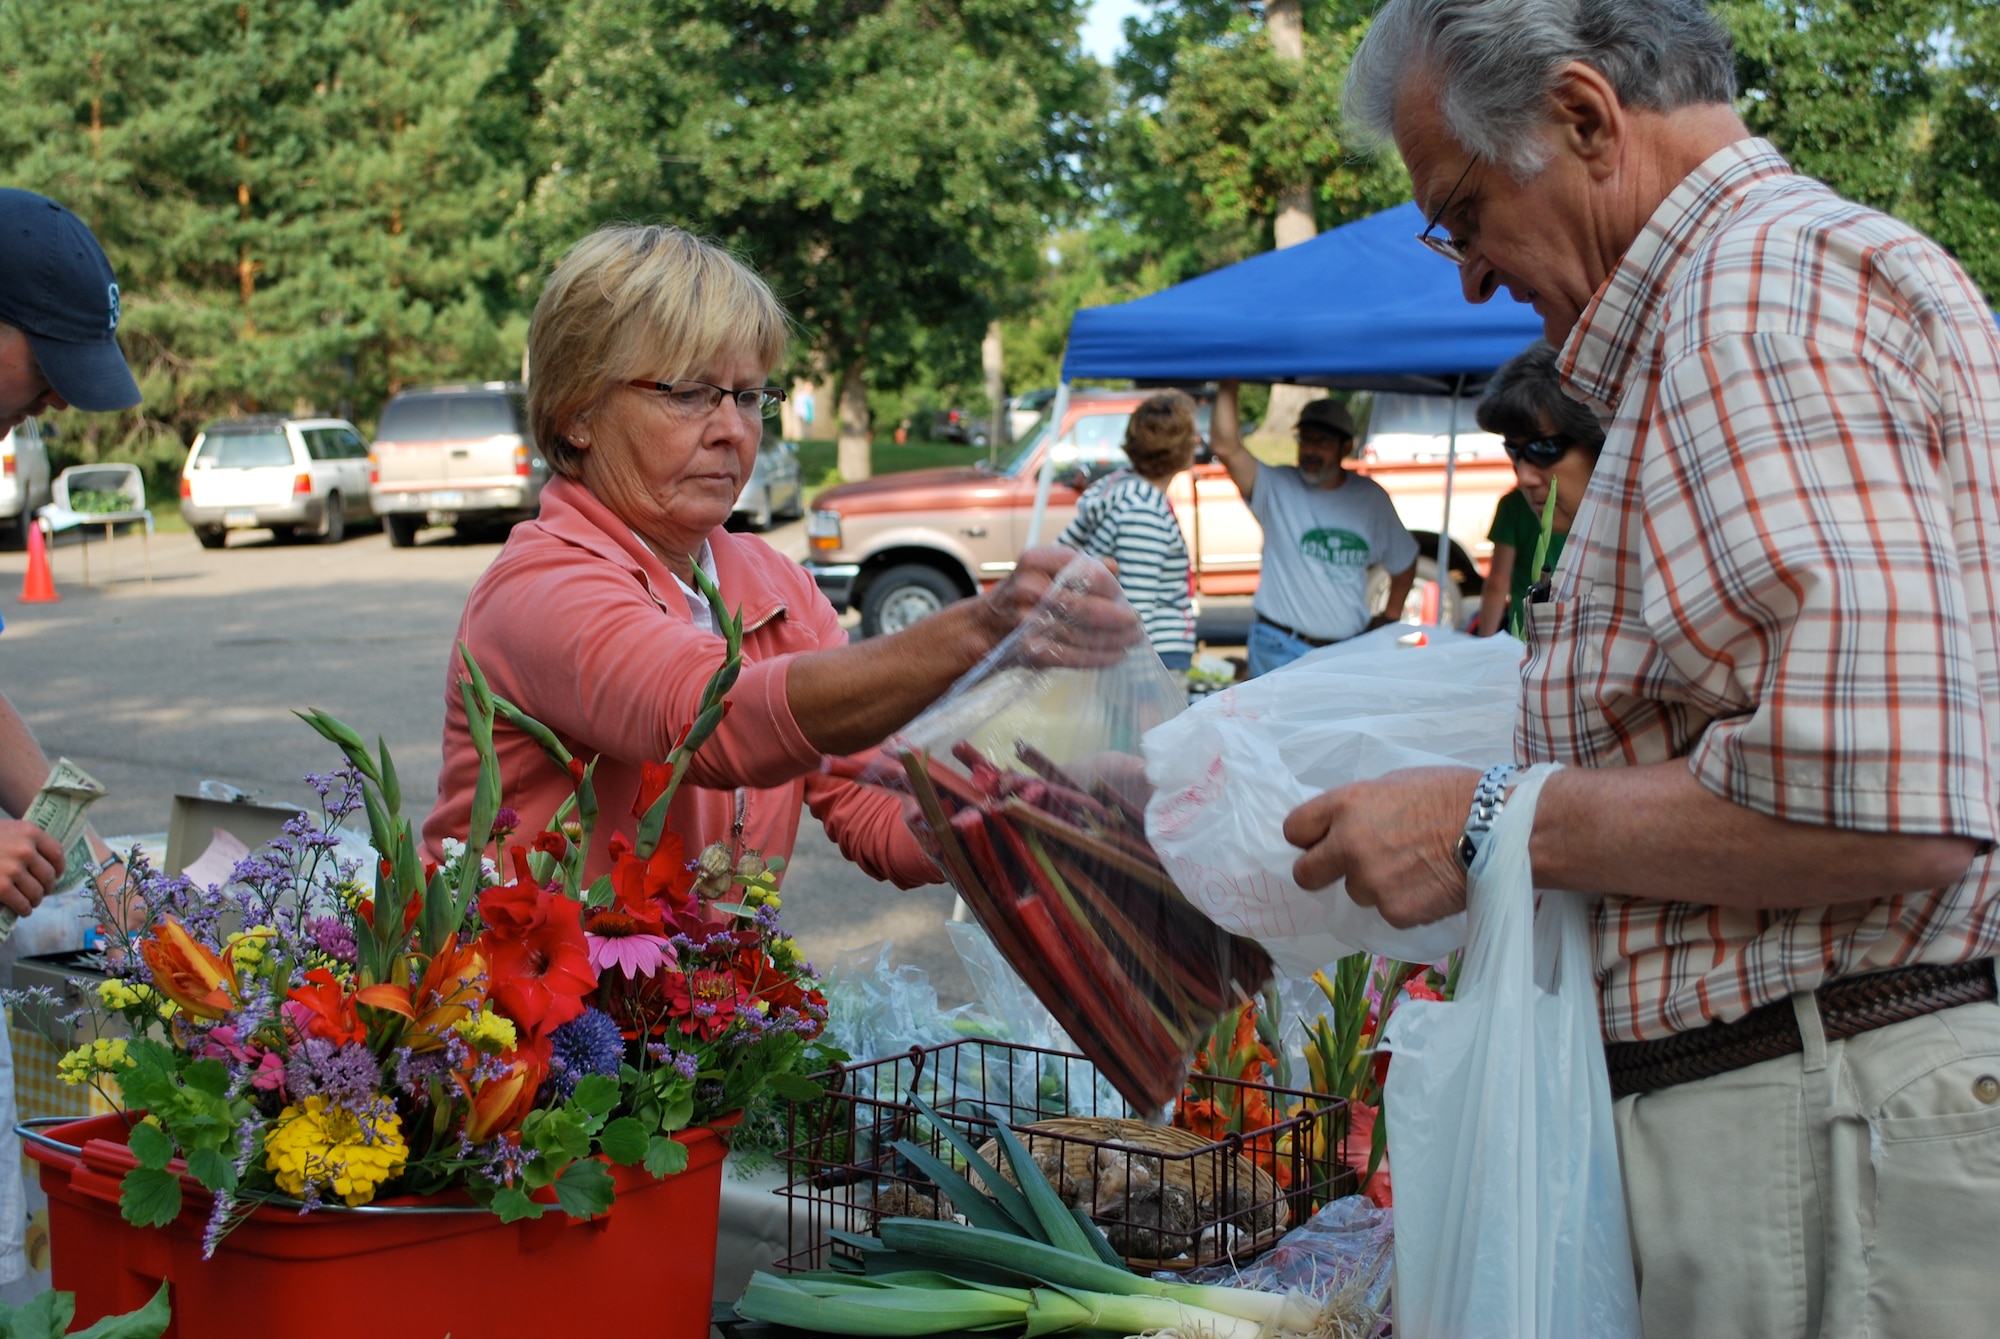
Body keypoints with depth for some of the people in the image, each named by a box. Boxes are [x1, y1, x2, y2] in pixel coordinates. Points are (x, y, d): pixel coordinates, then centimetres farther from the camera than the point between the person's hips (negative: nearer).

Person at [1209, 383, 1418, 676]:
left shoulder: (1371, 498, 8)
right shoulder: (1276, 488, -3)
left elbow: (1404, 560, 21)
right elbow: (1226, 447, -19)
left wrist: (1391, 616, 13)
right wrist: (1228, 385, -22)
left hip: (1351, 651, 3)